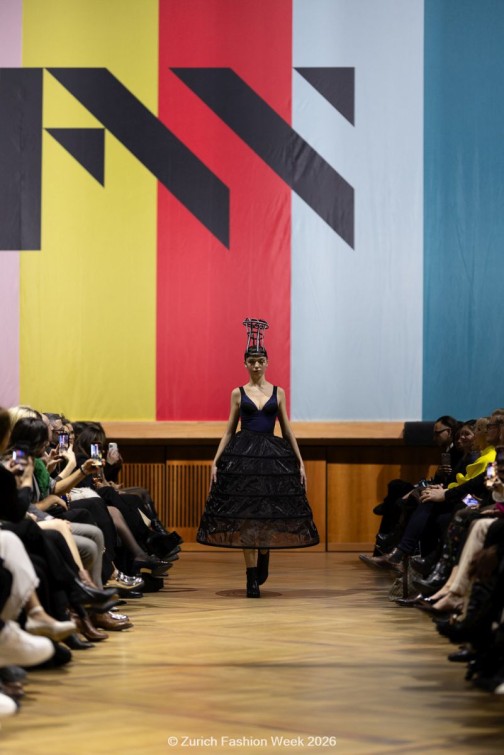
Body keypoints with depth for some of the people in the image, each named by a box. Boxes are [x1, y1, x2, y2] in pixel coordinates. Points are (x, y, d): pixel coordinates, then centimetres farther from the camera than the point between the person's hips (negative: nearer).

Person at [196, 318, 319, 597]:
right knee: (245, 515, -3)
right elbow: (229, 430, 8)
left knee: (271, 513, -1)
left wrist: (300, 462, 6)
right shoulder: (238, 393, 6)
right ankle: (252, 579, 3)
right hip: (243, 455, -1)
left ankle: (263, 560, 29)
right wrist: (215, 462, 0)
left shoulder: (278, 392, 8)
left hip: (273, 456, 1)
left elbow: (287, 430, 10)